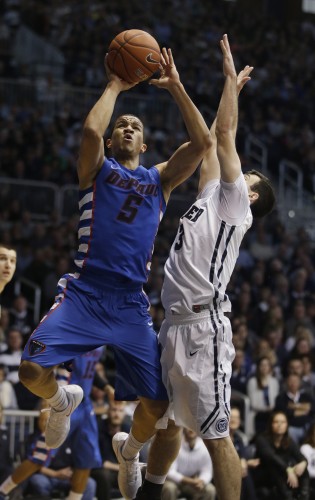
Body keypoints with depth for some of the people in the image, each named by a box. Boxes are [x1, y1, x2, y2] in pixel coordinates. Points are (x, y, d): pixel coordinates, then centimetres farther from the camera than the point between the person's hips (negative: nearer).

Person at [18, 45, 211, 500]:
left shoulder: (160, 179, 18)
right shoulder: (97, 169, 11)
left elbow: (202, 142, 3)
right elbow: (91, 130, -12)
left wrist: (176, 87, 4)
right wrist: (114, 86, 2)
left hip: (132, 304, 2)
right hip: (84, 292, -2)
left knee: (159, 405, -6)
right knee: (32, 369, -25)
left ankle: (131, 448, 30)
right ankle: (63, 401, 13)